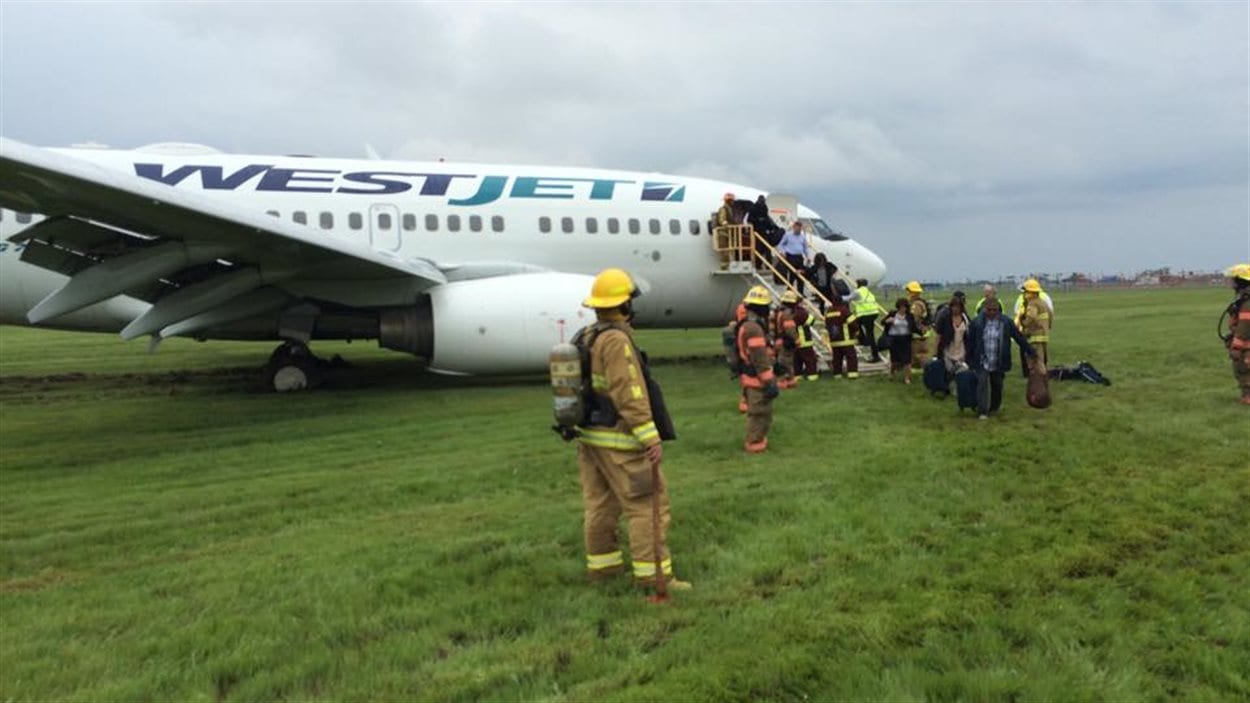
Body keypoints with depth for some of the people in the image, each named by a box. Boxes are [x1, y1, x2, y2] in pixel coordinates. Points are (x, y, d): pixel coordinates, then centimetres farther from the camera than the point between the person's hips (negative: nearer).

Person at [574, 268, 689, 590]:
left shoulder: (583, 338, 9)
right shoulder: (616, 340, -18)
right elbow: (630, 395, -23)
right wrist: (651, 438, -23)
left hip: (588, 435, 9)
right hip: (618, 439, -9)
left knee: (599, 503, 17)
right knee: (648, 505, -3)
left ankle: (601, 563, 27)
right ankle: (653, 574, 1)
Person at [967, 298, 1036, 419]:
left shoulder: (1006, 323, -2)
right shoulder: (977, 323, -5)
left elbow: (1019, 337, 3)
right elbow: (970, 342, 2)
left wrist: (1031, 352, 5)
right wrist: (969, 360, 5)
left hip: (998, 363, 2)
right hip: (982, 362, -1)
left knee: (997, 386, 12)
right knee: (982, 383, -13)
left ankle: (994, 408, 31)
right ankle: (982, 411, -9)